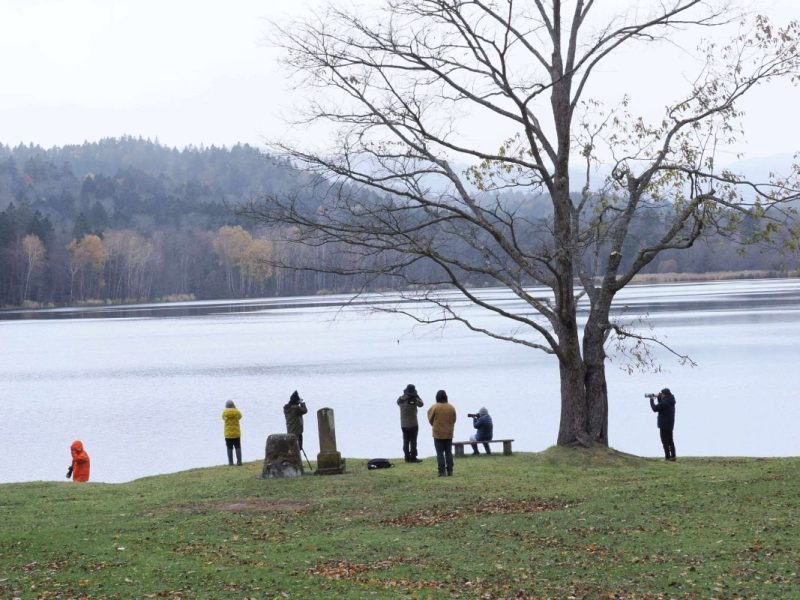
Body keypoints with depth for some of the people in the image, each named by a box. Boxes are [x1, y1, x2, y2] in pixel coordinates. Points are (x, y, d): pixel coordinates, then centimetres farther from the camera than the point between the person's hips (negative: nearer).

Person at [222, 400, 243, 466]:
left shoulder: (224, 412, -7)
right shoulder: (237, 412, -8)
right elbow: (240, 416, 13)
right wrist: (235, 408, 17)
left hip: (228, 434, 0)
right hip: (236, 433, 0)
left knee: (229, 448, 7)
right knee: (238, 448, 6)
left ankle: (230, 462, 5)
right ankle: (239, 462, 1)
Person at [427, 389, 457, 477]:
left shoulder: (434, 407, -12)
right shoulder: (451, 408, -1)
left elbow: (430, 420, -1)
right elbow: (454, 420, 7)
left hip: (438, 434, -3)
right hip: (449, 433, 3)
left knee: (440, 453, -1)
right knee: (448, 452, 12)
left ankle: (442, 471, -6)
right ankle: (450, 471, 11)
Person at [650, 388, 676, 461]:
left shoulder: (664, 402, -22)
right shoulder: (670, 401, 7)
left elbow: (655, 408, -16)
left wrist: (652, 400, -4)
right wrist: (659, 398, 10)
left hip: (664, 425, -9)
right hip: (670, 425, 9)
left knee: (665, 442, -3)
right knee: (670, 441, 15)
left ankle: (667, 457, -3)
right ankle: (673, 456, 16)